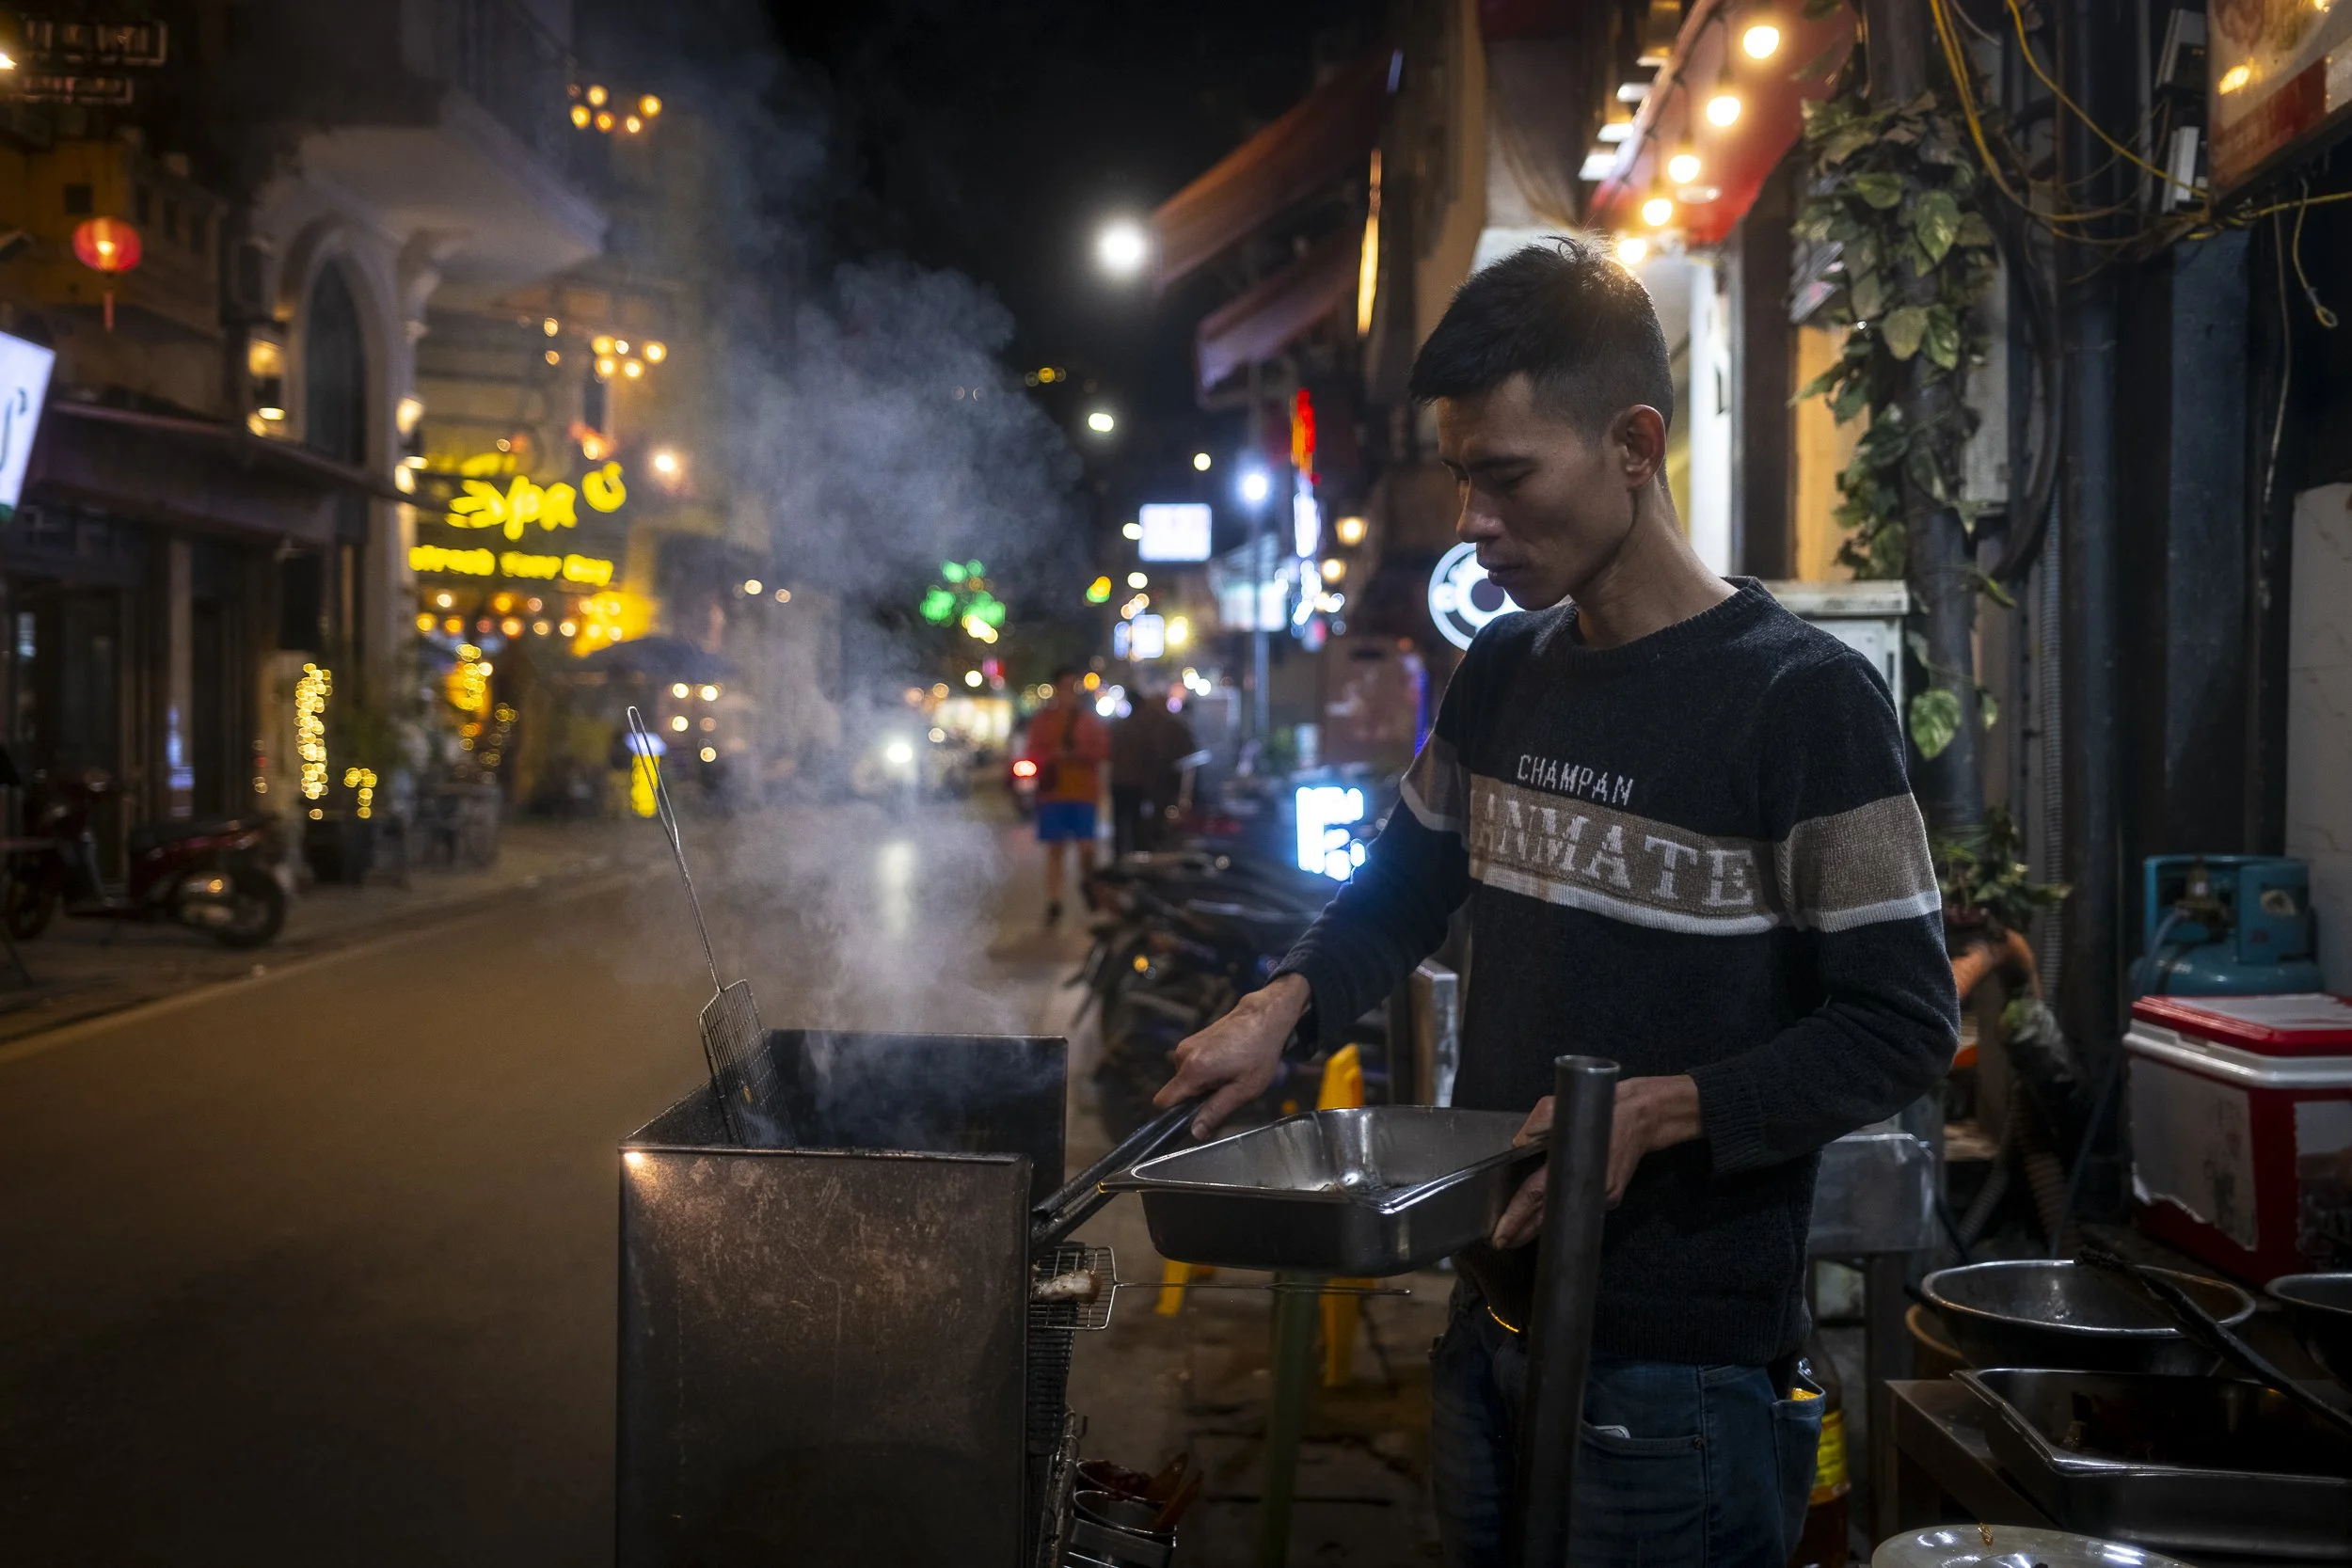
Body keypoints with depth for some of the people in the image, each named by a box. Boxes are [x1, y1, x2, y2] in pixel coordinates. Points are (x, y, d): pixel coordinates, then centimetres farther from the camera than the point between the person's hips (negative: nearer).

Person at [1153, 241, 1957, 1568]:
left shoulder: (1800, 695, -14)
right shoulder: (1503, 675, 7)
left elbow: (1903, 1024, -14)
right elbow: (1405, 893, 19)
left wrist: (1652, 1112, -24)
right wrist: (1286, 1007, 0)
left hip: (1685, 1369, -6)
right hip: (1496, 1320, 7)